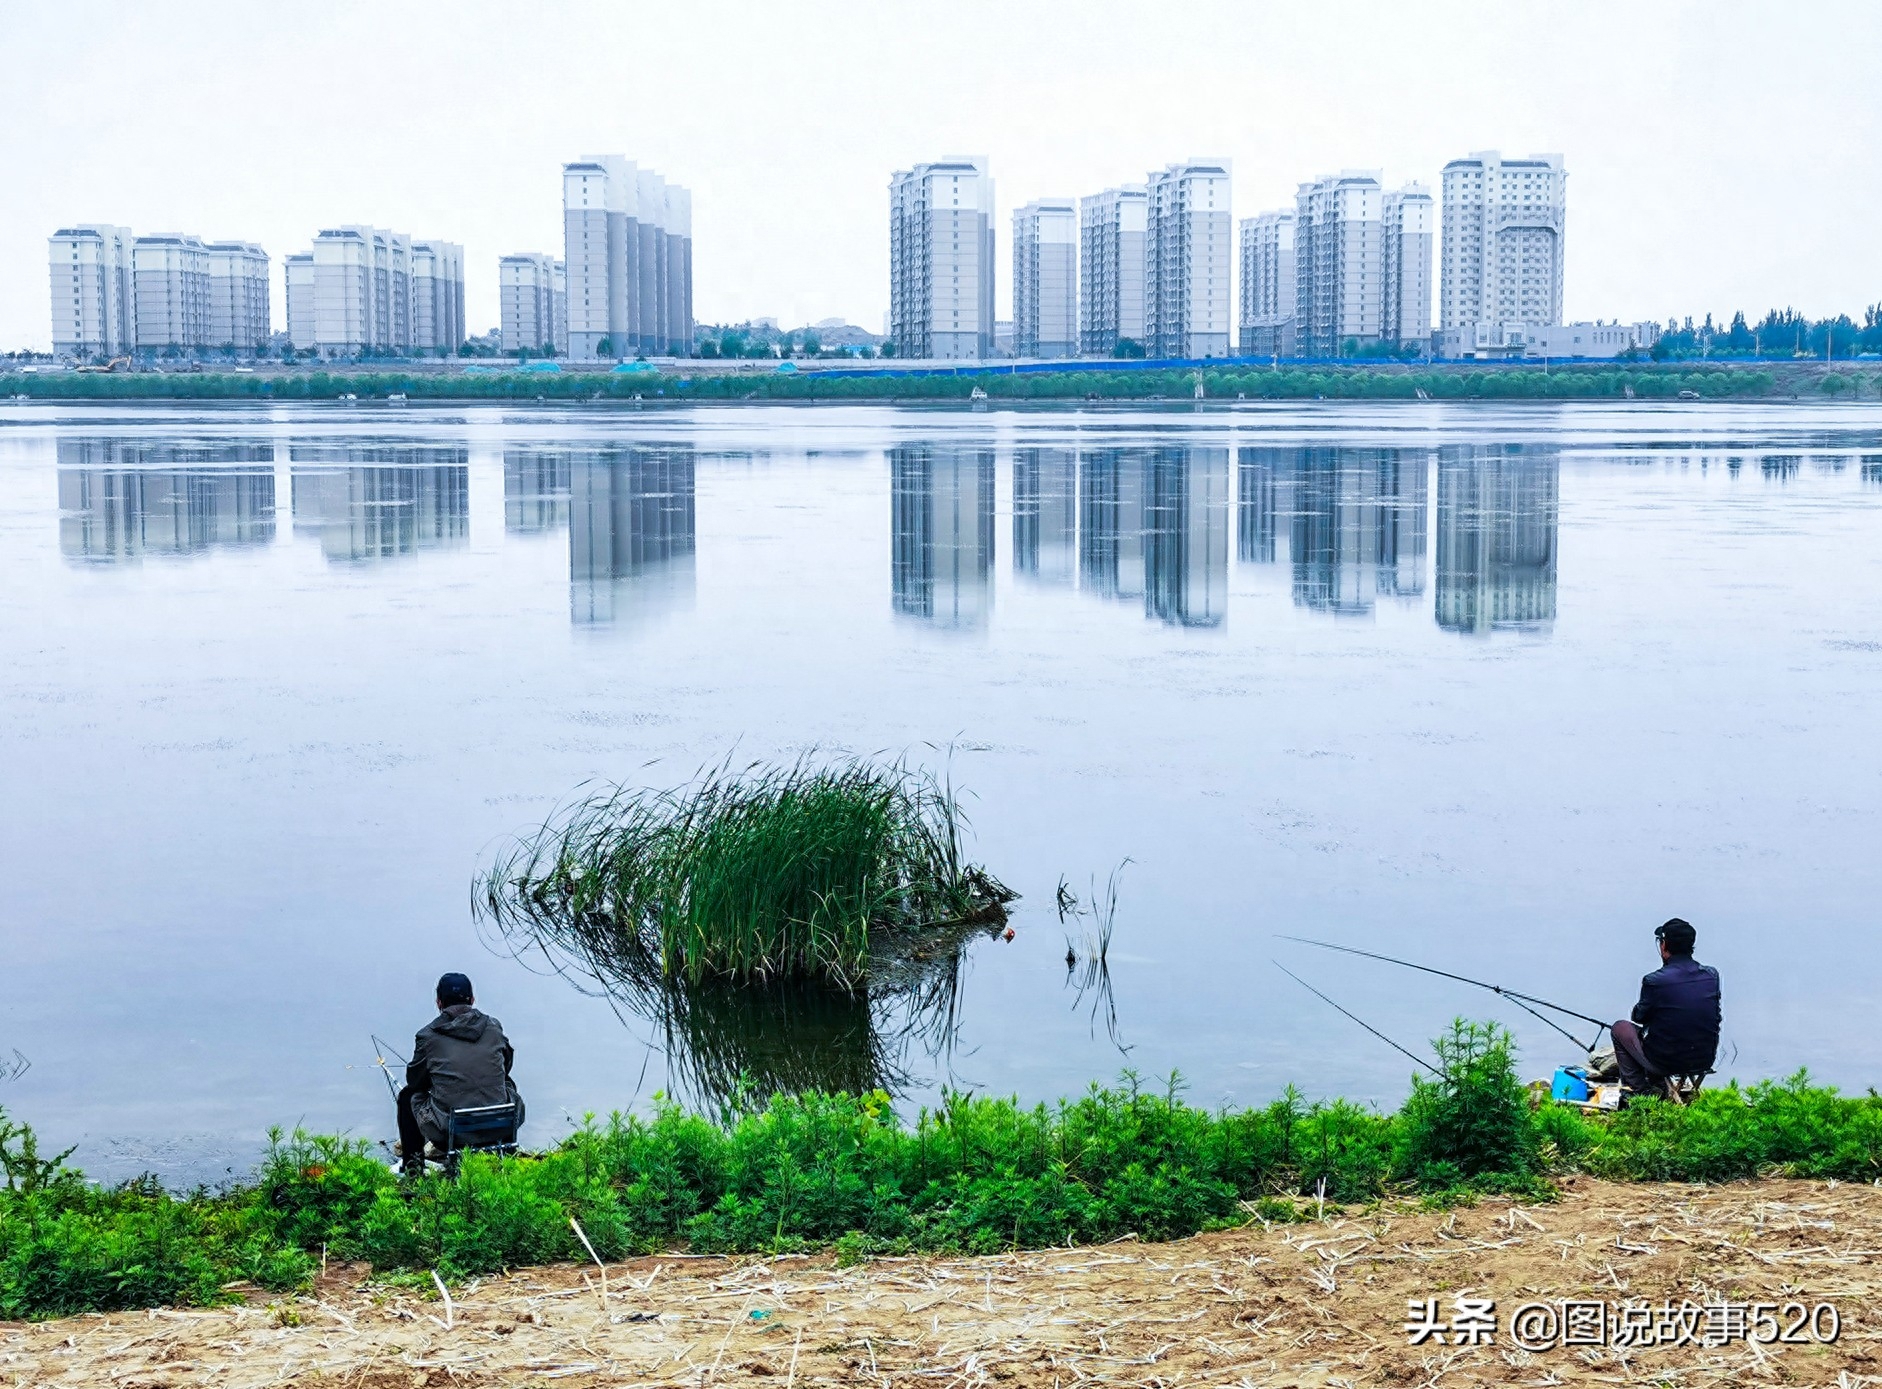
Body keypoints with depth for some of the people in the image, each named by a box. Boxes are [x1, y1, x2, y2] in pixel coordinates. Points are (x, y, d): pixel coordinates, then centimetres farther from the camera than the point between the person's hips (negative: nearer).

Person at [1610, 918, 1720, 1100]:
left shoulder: (1655, 981, -18)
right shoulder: (1712, 975, -3)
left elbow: (1640, 1017, -2)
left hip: (1666, 1063, -5)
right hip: (1705, 1061, 5)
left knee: (1620, 1027, 20)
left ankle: (1639, 1088, 16)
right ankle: (1658, 1086, 33)